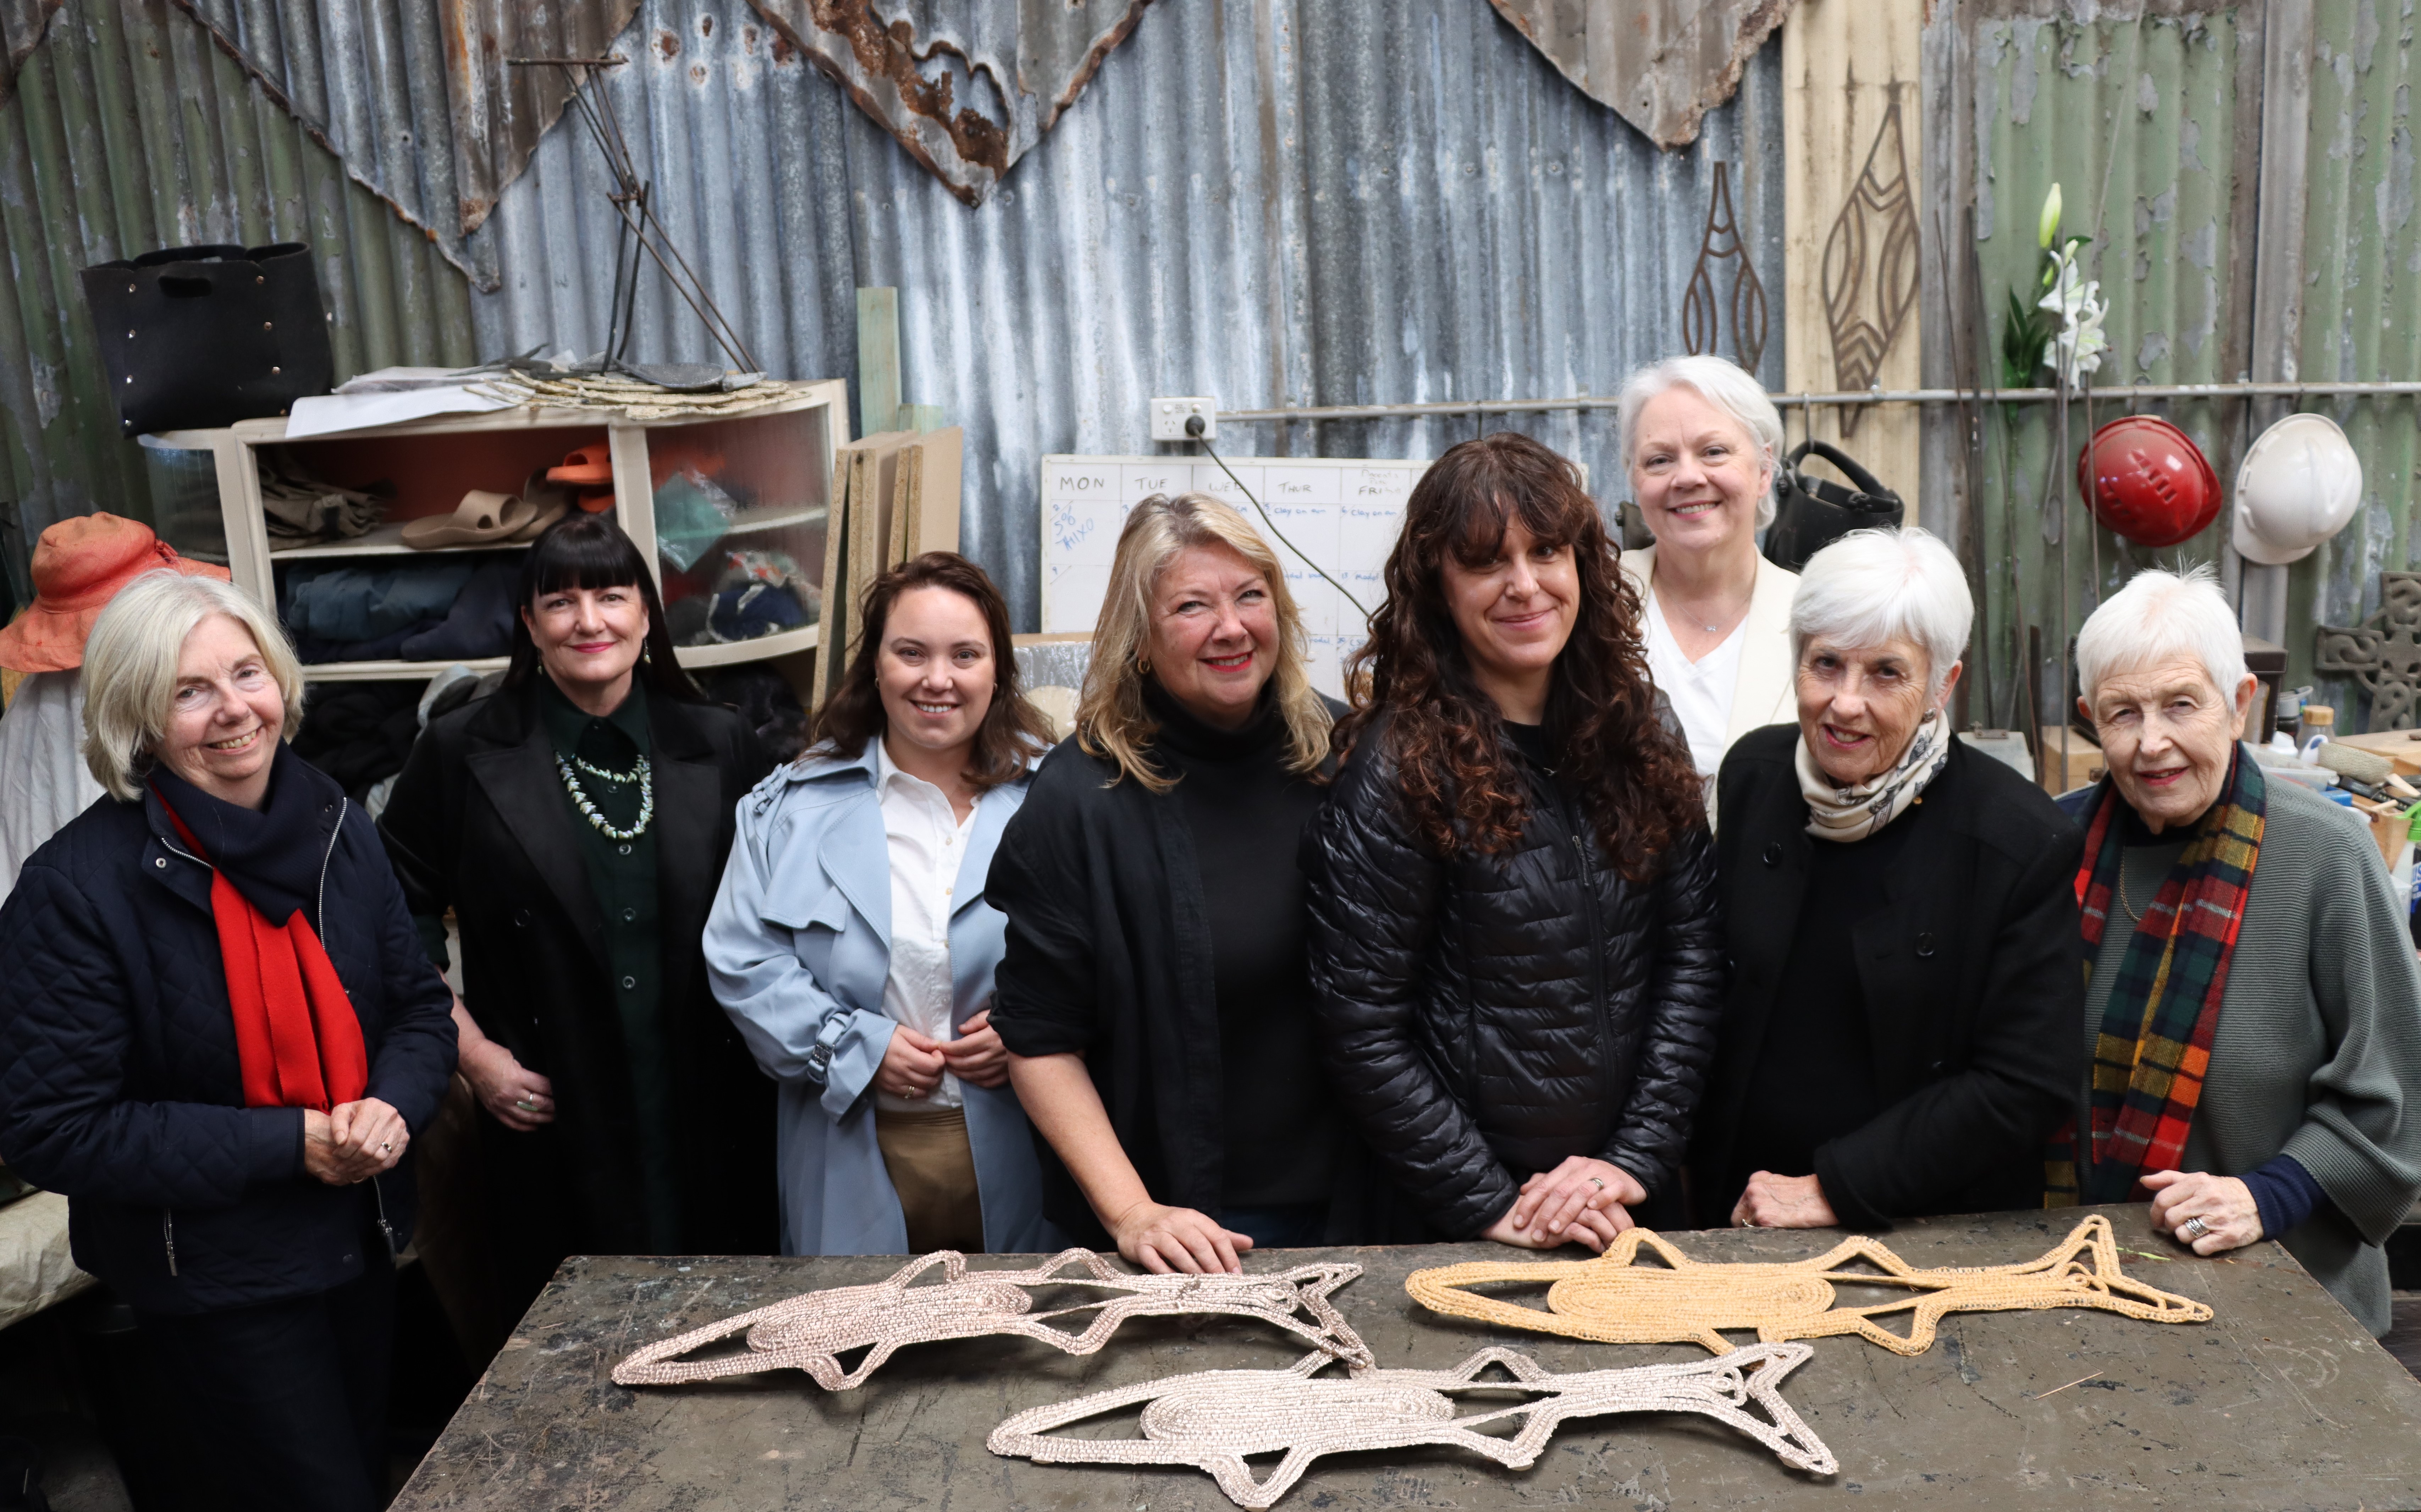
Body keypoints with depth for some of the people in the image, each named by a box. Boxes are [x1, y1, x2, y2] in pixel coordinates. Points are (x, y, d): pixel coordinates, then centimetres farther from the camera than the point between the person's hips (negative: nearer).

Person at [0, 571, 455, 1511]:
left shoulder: (335, 829, -3)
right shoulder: (75, 887, -19)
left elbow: (418, 1005, 6)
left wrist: (394, 1105, -16)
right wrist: (290, 1144, -22)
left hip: (360, 1248, 6)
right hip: (211, 1284, -5)